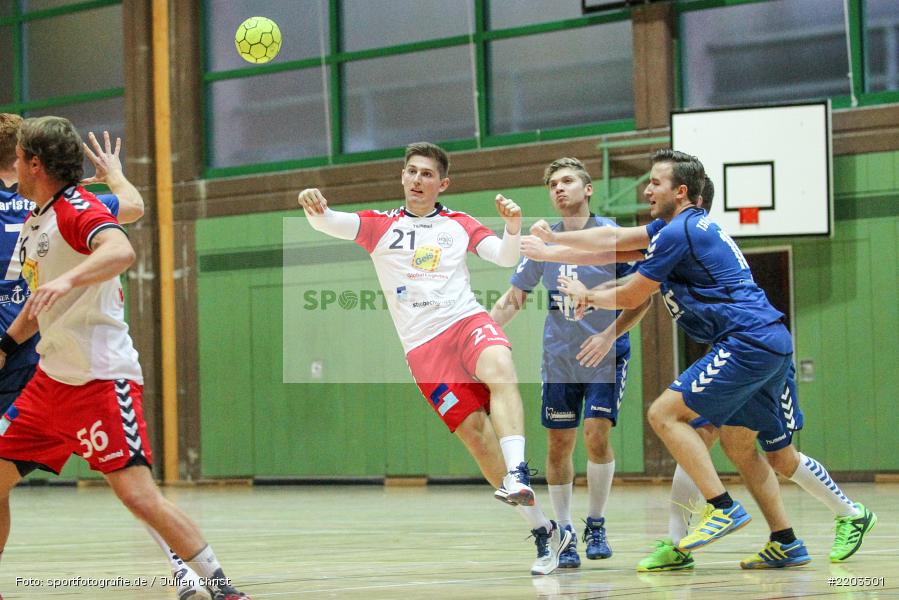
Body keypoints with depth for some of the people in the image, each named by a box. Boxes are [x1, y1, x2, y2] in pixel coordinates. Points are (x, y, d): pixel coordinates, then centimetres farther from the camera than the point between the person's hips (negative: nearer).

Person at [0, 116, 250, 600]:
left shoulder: (77, 209, -12)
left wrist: (67, 279, -48)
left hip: (101, 378, -9)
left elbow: (121, 251, -35)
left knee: (138, 494, -15)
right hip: (51, 379, 9)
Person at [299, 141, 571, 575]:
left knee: (499, 371, -34)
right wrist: (315, 209, -27)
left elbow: (505, 258, 6)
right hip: (423, 345, 0)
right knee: (474, 430, -10)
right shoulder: (380, 225, 12)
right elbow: (330, 224, -4)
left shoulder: (459, 225, 15)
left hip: (467, 320, 0)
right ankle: (543, 531, -3)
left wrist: (513, 227, -15)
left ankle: (517, 476, -45)